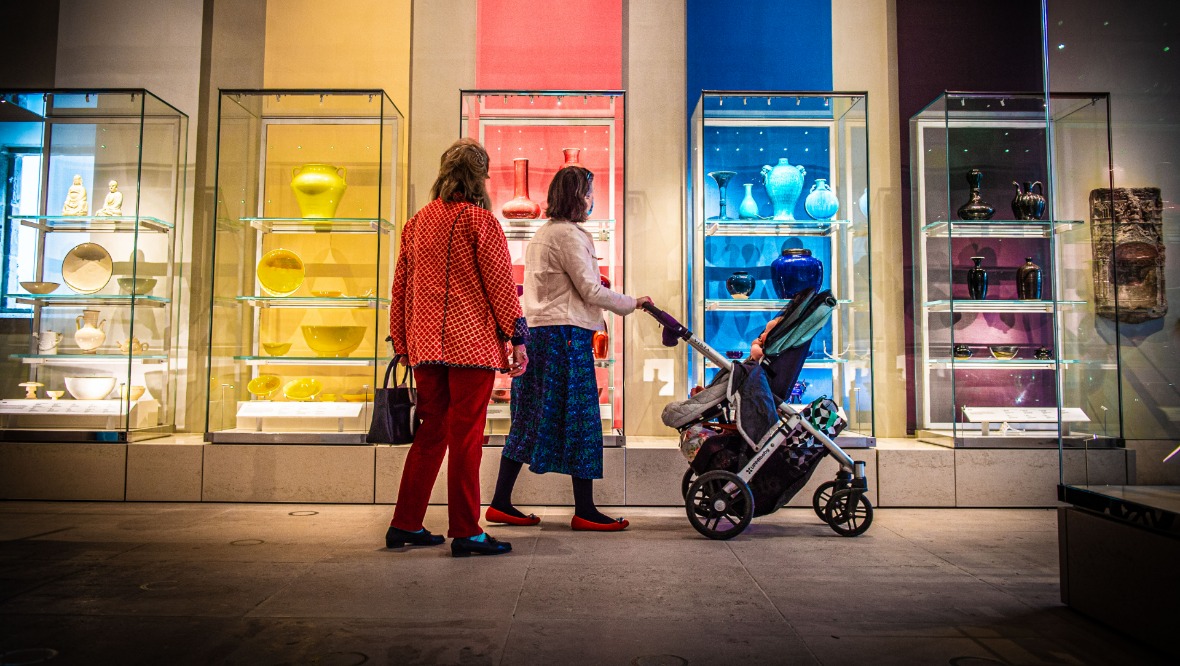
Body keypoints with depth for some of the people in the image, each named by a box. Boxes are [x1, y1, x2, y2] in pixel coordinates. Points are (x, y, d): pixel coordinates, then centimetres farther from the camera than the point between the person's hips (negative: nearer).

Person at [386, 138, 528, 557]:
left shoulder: (416, 223, 13)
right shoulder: (480, 221, -5)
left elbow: (400, 288, 16)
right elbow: (501, 286, -8)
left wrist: (402, 342, 22)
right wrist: (518, 339, -4)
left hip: (426, 347, 6)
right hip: (472, 343, -6)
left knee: (431, 432, 15)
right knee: (466, 436, -1)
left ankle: (405, 525, 20)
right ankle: (466, 532, 5)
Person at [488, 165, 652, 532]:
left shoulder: (541, 233, 20)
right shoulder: (569, 234, -10)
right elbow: (591, 291, -12)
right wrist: (632, 303, -1)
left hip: (538, 330, 9)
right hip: (565, 334, -9)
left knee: (531, 418, 11)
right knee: (580, 419, -3)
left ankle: (501, 503, 15)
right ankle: (584, 511, 4)